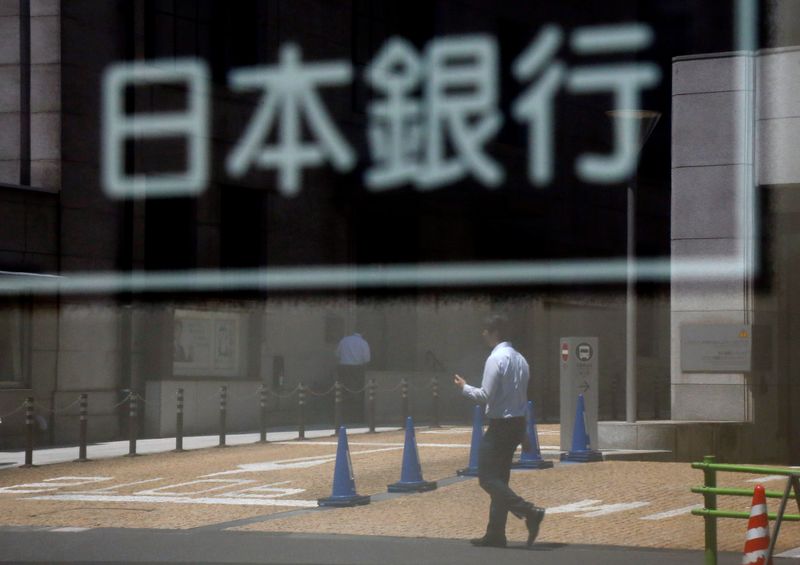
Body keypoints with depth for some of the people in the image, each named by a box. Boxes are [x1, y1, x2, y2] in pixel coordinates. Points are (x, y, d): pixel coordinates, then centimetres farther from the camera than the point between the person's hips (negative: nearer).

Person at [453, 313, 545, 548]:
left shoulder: (496, 359, -16)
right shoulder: (519, 359, 12)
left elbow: (485, 396, -19)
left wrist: (464, 387, -4)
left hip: (500, 425, -9)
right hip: (518, 423, 9)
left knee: (488, 478, -5)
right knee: (499, 478, 13)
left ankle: (530, 512, -19)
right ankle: (495, 534, 15)